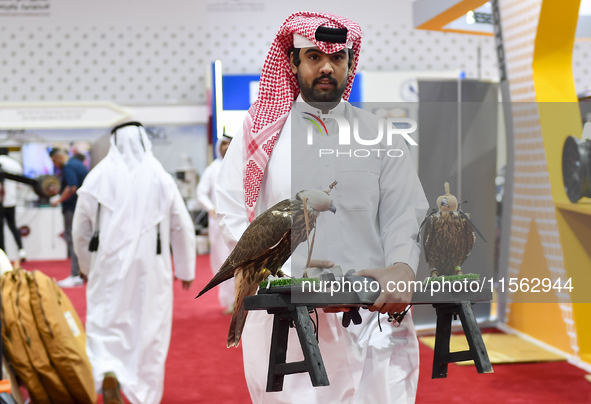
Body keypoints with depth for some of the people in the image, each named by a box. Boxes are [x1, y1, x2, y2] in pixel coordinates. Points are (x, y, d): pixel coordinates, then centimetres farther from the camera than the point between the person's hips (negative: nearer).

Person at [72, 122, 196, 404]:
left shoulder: (98, 177, -3)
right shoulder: (161, 178, -3)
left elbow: (80, 229, 5)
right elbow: (183, 227, 2)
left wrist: (87, 266, 22)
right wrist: (186, 270, 15)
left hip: (109, 267, 0)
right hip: (151, 268, 1)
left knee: (105, 323, 8)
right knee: (150, 329, 11)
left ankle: (107, 372, -20)